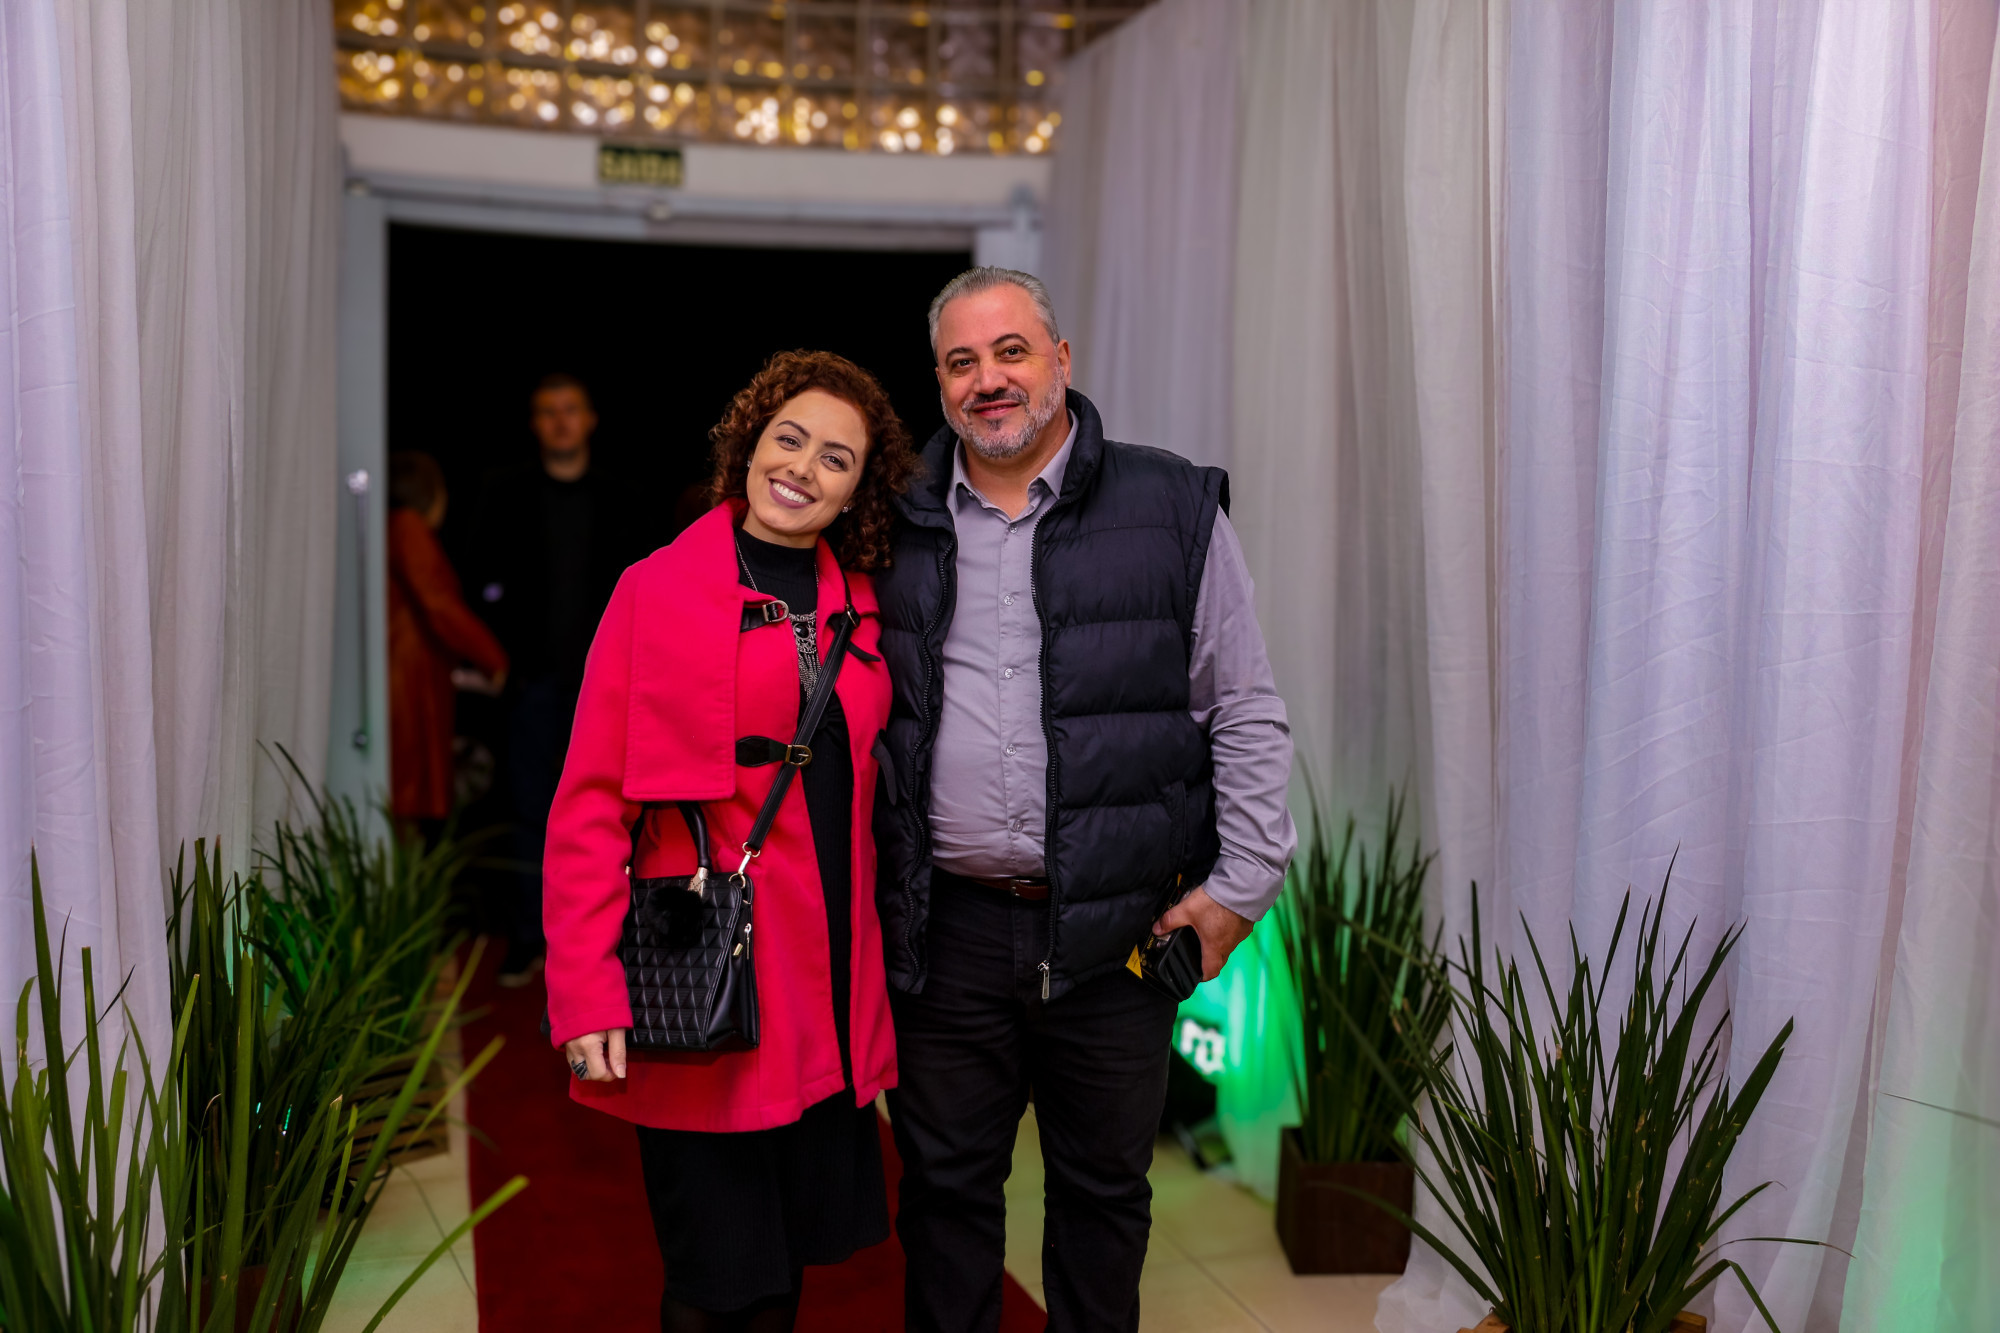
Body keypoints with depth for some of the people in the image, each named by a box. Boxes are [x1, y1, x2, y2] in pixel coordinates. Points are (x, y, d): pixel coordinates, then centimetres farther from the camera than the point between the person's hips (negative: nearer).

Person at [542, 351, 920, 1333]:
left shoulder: (859, 606, 9)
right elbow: (589, 807, -8)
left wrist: (871, 970, 8)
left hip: (829, 991, 5)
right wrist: (588, 996, -14)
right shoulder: (656, 590, -5)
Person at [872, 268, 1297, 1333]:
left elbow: (1247, 712, 2)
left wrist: (1240, 883, -4)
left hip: (1115, 930, -1)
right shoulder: (900, 528, 7)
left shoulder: (1172, 510, -1)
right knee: (945, 1184, 14)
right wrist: (865, 885, 9)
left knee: (1103, 1189, 14)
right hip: (948, 926, 2)